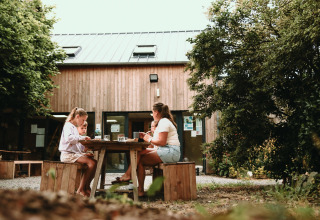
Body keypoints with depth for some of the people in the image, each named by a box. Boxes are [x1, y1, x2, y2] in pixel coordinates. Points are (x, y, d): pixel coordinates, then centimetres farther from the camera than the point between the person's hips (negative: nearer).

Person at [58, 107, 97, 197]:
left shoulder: (75, 128, 25)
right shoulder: (68, 126, -5)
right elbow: (68, 138, -26)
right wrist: (82, 138, -23)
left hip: (76, 153, 9)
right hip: (68, 155, -9)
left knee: (95, 162, -8)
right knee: (91, 162, -26)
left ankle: (87, 187, -1)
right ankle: (81, 189, -20)